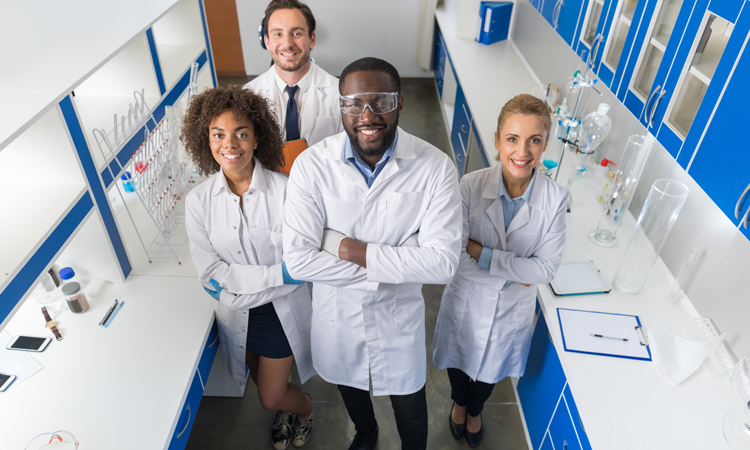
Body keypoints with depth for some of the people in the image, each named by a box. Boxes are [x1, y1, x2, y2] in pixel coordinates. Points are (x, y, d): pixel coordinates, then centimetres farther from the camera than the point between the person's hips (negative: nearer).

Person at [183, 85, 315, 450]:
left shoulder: (284, 191, -24)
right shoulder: (198, 200, -15)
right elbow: (210, 271, -16)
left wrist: (236, 283, -20)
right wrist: (278, 273, -25)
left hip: (281, 310, -3)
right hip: (235, 314, 3)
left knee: (271, 397, 11)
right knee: (263, 382, 27)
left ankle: (304, 409, 48)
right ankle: (286, 410, 62)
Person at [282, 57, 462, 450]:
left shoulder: (435, 167, -22)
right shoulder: (312, 165, -21)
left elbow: (442, 262, -26)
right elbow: (298, 259, -24)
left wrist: (356, 251, -27)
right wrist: (397, 262, -24)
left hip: (398, 313, -2)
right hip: (336, 311, 2)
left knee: (409, 405, 20)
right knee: (349, 386, 30)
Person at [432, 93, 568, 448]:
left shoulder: (555, 198, -21)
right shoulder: (471, 186, -25)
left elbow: (547, 268, -19)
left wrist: (484, 255, -27)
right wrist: (512, 275, -23)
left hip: (513, 308, 1)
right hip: (466, 300, -1)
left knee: (492, 366, 28)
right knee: (460, 359, 27)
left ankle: (475, 410, 63)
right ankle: (459, 402, 63)